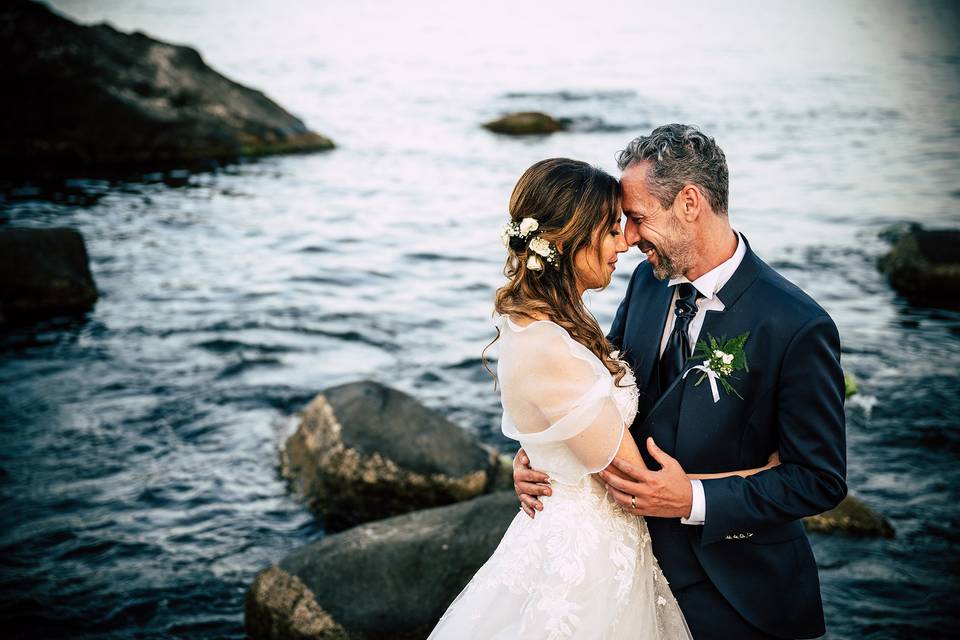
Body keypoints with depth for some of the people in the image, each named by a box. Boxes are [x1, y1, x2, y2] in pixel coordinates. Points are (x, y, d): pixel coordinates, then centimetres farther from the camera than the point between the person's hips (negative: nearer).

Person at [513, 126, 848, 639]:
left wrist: (695, 501, -26)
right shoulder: (647, 280, -2)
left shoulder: (797, 327, -22)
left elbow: (821, 480, -18)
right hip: (640, 556, 6)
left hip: (728, 590, -5)